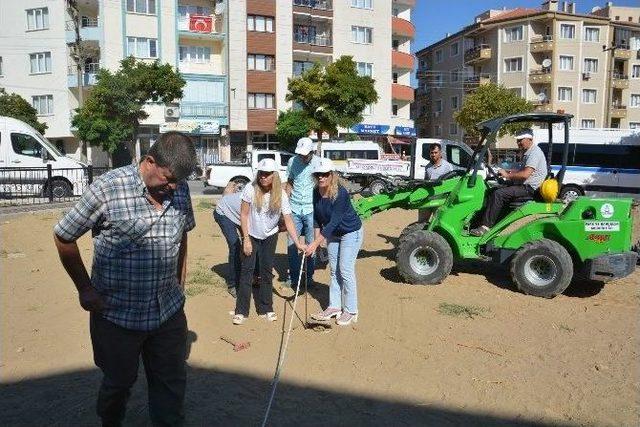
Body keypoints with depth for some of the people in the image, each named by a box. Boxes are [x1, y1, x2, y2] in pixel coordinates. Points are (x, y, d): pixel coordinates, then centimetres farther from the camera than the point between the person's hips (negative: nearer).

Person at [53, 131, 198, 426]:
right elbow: (63, 237, -7)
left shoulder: (180, 189, -3)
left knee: (172, 384, 13)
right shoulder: (109, 188, -17)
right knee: (118, 383, 19)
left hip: (169, 310, 3)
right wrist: (85, 288, -5)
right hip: (117, 313, -3)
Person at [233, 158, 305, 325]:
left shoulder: (281, 195, -19)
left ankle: (266, 308, 20)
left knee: (267, 271, 8)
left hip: (270, 237, 1)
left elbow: (288, 220, -18)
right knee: (247, 270, -2)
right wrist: (246, 239, -15)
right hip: (251, 236, -1)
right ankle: (241, 311, 6)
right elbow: (244, 214, -14)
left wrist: (297, 243, -26)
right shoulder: (251, 189, -21)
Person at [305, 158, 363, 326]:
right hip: (332, 234, 7)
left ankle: (351, 311, 6)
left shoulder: (341, 193, -30)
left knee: (345, 271, -6)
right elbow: (317, 217, 2)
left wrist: (315, 243, -33)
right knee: (334, 271, 11)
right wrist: (317, 238, -5)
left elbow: (334, 222, -31)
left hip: (351, 232, -7)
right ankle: (334, 307, 21)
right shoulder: (316, 192, -9)